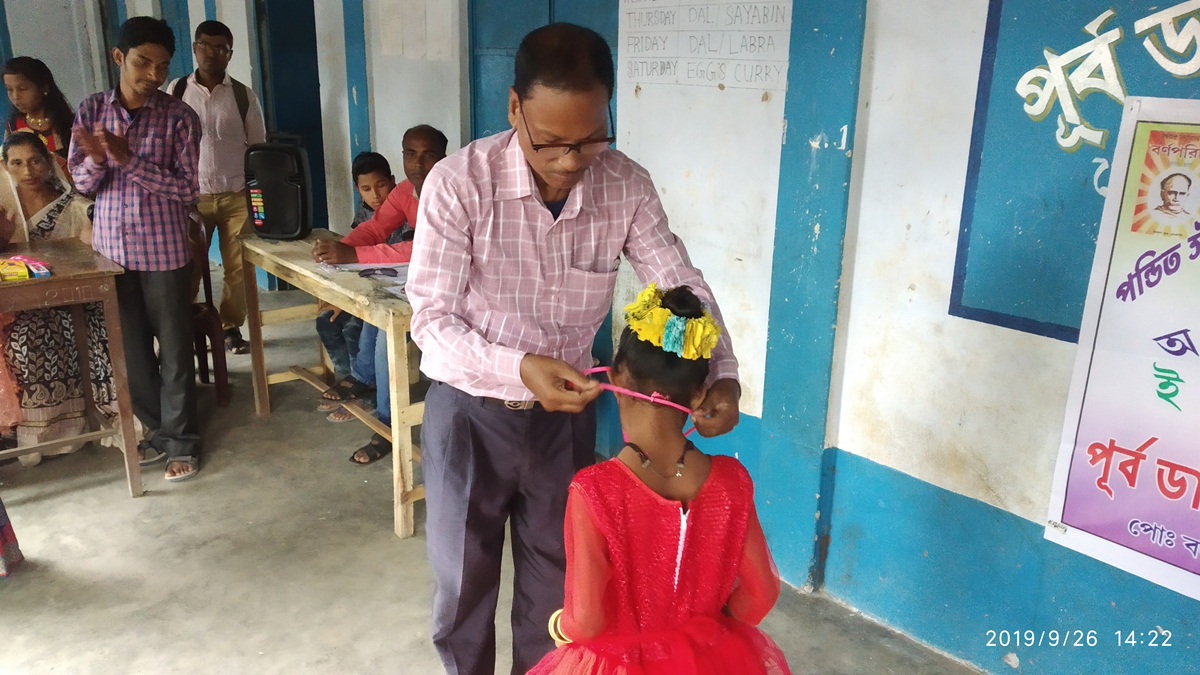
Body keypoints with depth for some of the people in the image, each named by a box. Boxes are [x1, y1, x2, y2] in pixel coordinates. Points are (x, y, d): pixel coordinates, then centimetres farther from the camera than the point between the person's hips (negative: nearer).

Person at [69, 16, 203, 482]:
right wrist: (97, 160, -20)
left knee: (173, 348, 5)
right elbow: (82, 182, 2)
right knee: (131, 347, 13)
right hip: (111, 247, 4)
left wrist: (129, 160, -21)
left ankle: (182, 441, 16)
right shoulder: (91, 110, 2)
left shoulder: (179, 116, -8)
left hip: (163, 249, -4)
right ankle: (156, 430, 29)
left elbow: (187, 190, -12)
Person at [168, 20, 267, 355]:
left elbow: (259, 147, 7)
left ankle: (231, 327, 20)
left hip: (237, 196, 1)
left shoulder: (243, 95, 2)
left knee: (238, 268, 5)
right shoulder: (176, 91, 3)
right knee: (188, 268, 2)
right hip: (191, 196, 0)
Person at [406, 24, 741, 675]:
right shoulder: (458, 182, -22)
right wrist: (520, 369, -37)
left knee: (554, 578, 19)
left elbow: (681, 284, -7)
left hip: (565, 411, 3)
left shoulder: (626, 187, -13)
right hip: (471, 409, -2)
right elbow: (430, 317, -21)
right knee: (462, 579, 16)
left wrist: (722, 373, -24)